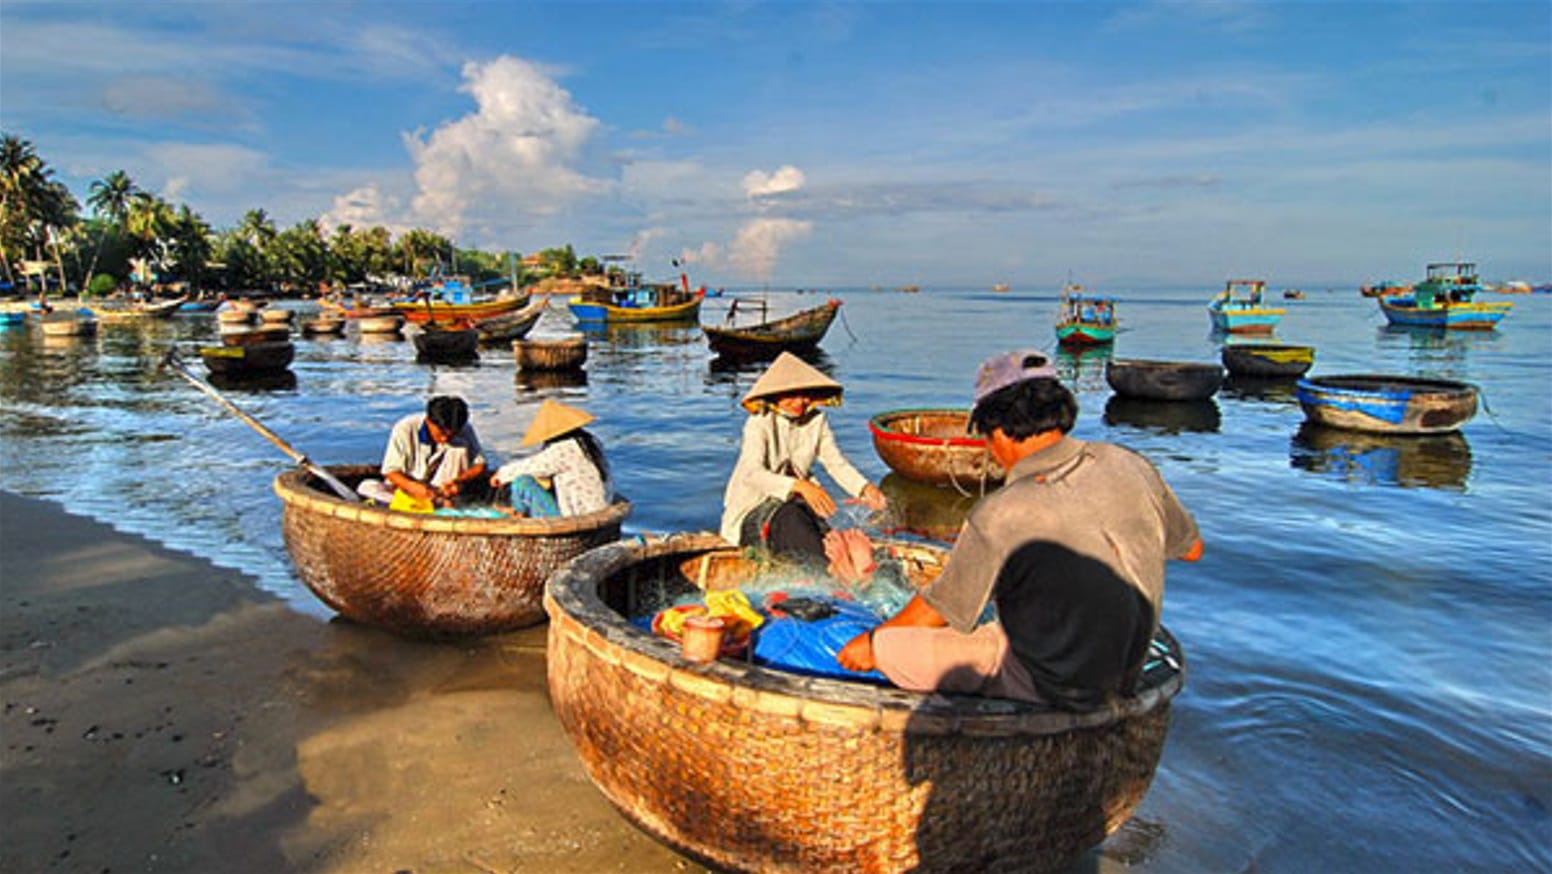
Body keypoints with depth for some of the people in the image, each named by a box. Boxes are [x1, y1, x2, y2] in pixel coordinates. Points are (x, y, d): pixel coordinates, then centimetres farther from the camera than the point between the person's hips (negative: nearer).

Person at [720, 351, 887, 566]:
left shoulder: (816, 422, 5)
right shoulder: (759, 424, -13)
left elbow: (837, 463, 1)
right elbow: (752, 473, -28)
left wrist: (865, 488, -22)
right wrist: (800, 486, -45)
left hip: (795, 504, 5)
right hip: (753, 513, -5)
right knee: (789, 517, -37)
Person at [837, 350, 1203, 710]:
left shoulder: (998, 516, -25)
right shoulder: (1129, 466, -9)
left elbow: (937, 610, -10)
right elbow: (1192, 548, 9)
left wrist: (872, 641, 9)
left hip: (1049, 690, -7)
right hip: (1124, 679, 7)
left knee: (888, 645, -1)